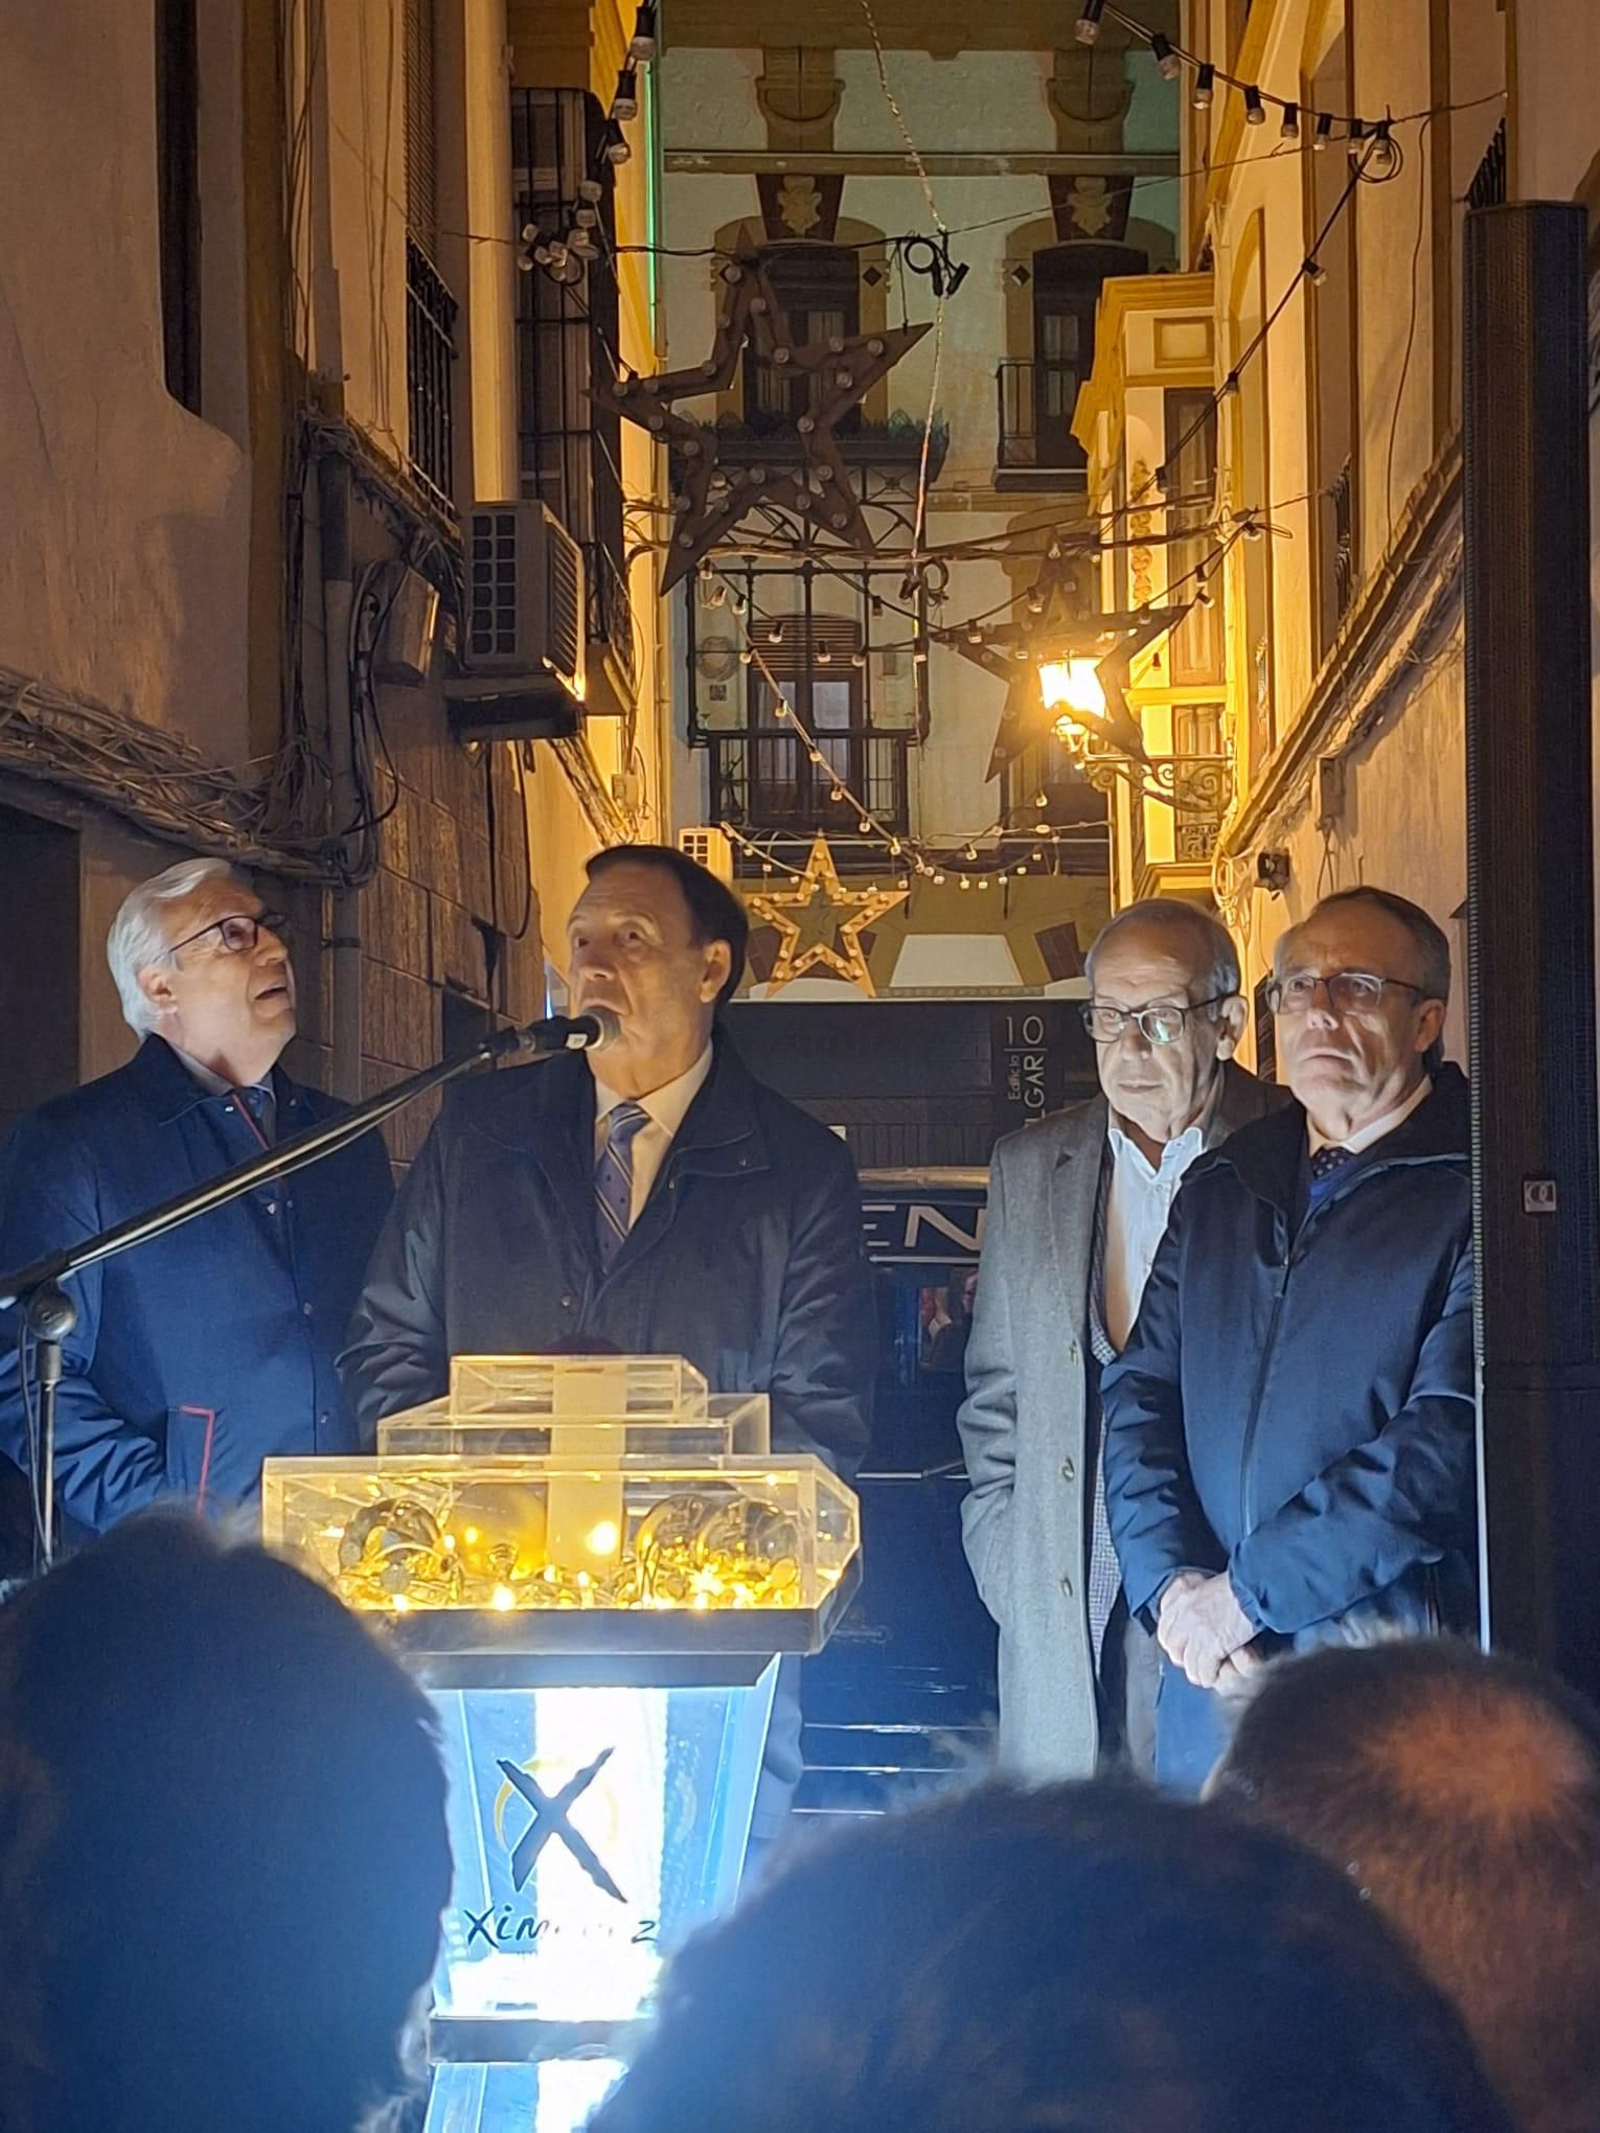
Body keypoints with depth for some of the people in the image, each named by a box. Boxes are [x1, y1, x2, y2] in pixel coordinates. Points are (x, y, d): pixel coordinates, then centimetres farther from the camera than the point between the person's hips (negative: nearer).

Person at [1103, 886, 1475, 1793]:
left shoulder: (1473, 1198, -4)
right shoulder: (1220, 1191, 17)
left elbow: (1450, 1439, -14)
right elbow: (1139, 1393, 12)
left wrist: (1246, 1592, -13)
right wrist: (1171, 1582, -6)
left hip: (1397, 1684, -5)